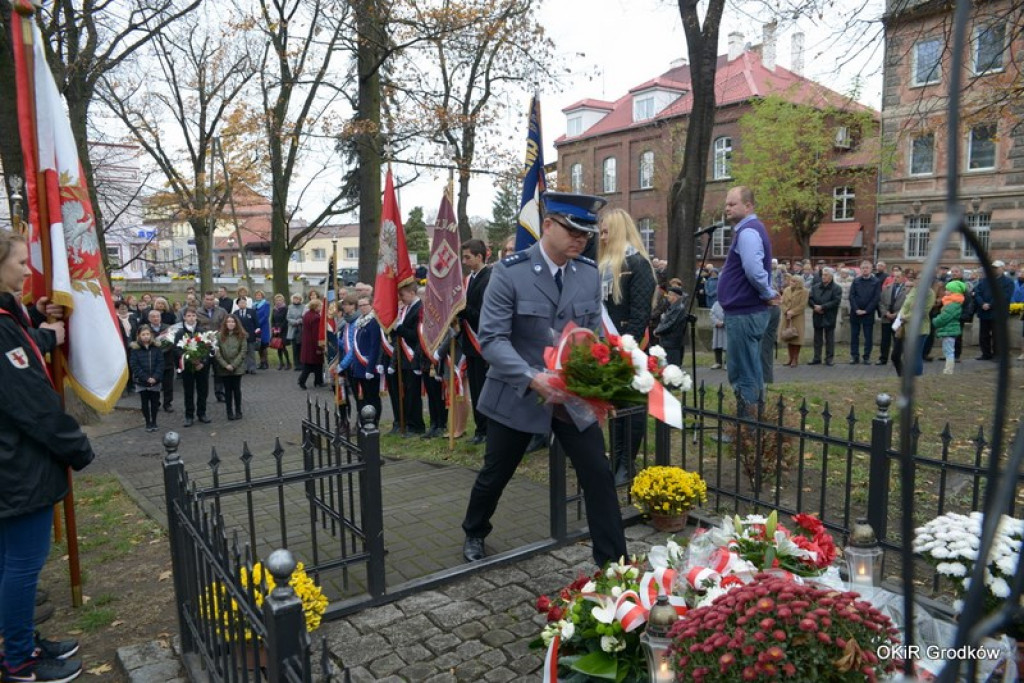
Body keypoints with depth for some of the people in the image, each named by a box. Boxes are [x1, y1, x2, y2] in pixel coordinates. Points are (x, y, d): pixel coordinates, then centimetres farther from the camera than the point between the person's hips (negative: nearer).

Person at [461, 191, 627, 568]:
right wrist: (532, 378, -32)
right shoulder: (509, 272, -15)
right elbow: (492, 338, -19)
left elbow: (595, 333, 6)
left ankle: (613, 560, 15)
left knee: (599, 476, -2)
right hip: (517, 394, -3)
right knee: (494, 475, 15)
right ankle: (474, 534, 44)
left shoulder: (590, 274, -1)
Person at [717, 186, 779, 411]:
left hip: (744, 312, -11)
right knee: (750, 368, 16)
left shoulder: (748, 232, -16)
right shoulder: (749, 229, 17)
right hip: (747, 309, 11)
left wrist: (769, 294, -16)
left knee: (743, 372, -4)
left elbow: (754, 270, -29)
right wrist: (769, 294, 13)